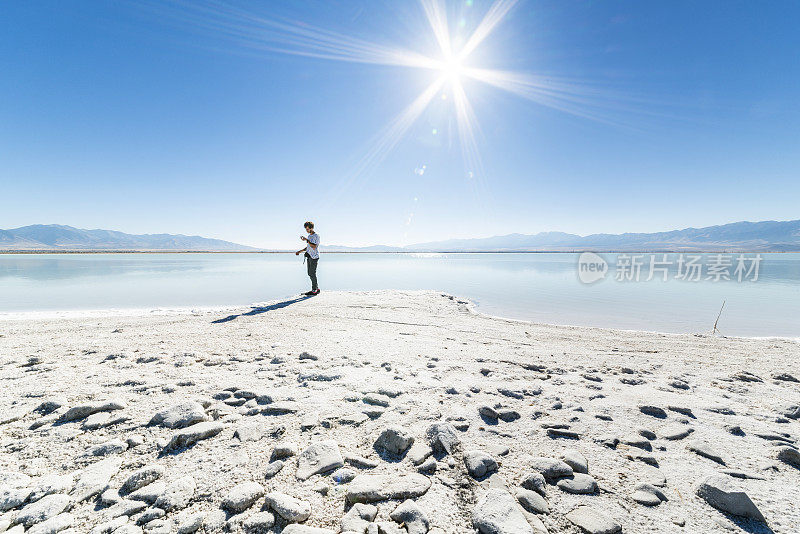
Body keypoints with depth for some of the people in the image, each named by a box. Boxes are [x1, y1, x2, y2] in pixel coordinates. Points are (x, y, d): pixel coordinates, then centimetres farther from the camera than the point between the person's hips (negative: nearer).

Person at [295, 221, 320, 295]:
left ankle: (314, 290, -2)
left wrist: (307, 240, -20)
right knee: (310, 274, 9)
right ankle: (317, 288, 18)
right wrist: (300, 251, 18)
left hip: (314, 257, -9)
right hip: (309, 256, 9)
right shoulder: (309, 236, 18)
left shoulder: (316, 236, -9)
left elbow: (314, 247, -19)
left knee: (313, 273, -9)